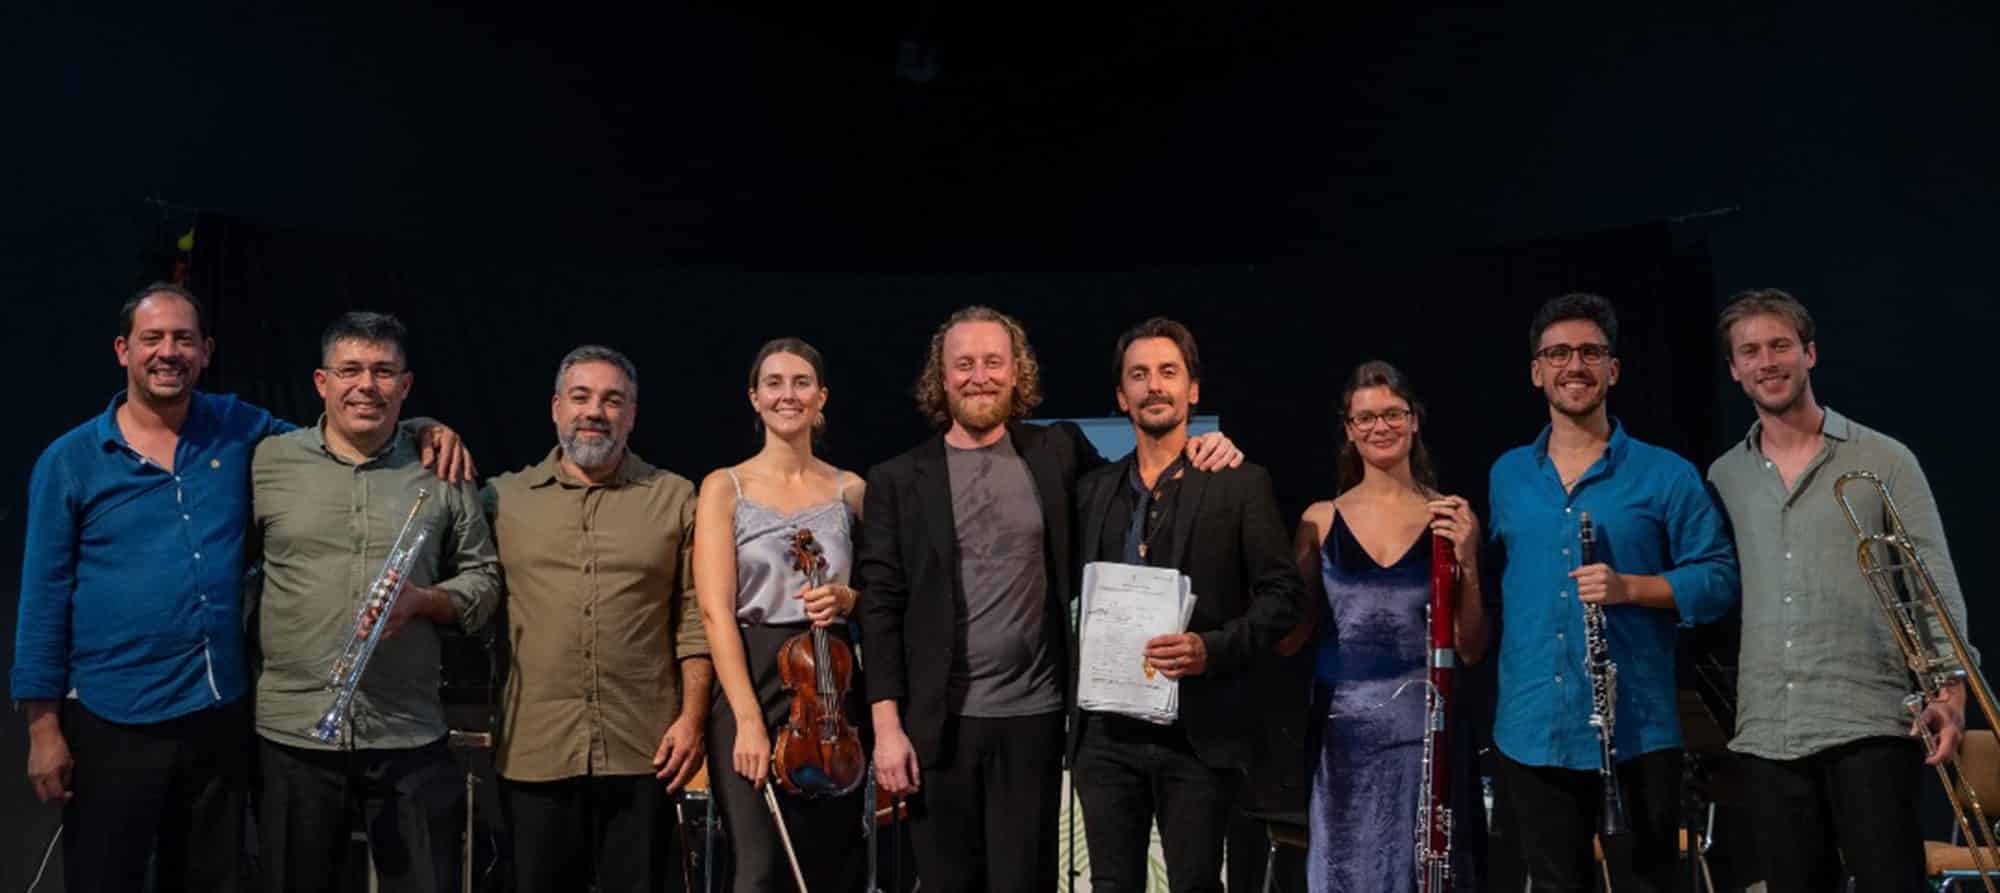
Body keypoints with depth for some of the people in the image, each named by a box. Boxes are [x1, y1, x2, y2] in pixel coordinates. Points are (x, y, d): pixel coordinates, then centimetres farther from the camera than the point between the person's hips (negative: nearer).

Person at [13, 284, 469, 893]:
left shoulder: (238, 431, 3)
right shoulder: (70, 461, -2)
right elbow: (45, 596, -2)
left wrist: (423, 430, -3)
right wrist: (43, 726, -5)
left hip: (221, 716, 3)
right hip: (111, 723, -2)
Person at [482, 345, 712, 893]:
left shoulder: (675, 498, 5)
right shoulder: (502, 498, 7)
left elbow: (694, 619, 3)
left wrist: (692, 717, -5)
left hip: (644, 751, -1)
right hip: (534, 753, 1)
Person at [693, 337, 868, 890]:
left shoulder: (851, 490, 9)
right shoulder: (724, 487, 2)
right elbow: (715, 610, -8)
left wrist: (846, 599, -9)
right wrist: (748, 719, -18)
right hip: (750, 684, -2)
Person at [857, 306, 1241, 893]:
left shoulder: (1058, 452, 5)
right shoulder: (898, 480, 1)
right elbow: (880, 607, -1)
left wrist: (1190, 453, -1)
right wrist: (887, 725, -7)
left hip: (1034, 719, 1)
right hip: (937, 725, 0)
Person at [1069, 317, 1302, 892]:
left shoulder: (1240, 484, 0)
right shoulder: (1092, 490, 13)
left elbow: (1282, 593, -3)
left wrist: (1213, 649, -17)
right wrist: (1076, 693, 3)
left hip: (1198, 733, -4)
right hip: (1105, 731, 4)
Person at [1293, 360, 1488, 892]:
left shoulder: (1451, 518, 2)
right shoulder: (1321, 520, 4)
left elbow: (1470, 652, 2)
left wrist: (1467, 565, -11)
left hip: (1424, 725, 0)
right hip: (1340, 725, 1)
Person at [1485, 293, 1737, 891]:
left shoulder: (1666, 475, 1)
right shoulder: (1505, 477, 11)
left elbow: (1720, 578, -3)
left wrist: (1629, 587, -16)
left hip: (1636, 733, -2)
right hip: (1530, 735, 3)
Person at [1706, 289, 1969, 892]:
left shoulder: (1884, 459, 3)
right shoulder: (1722, 478, 11)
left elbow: (1935, 585, -1)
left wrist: (1949, 685, -14)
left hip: (1871, 723, -3)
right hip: (1766, 735, 3)